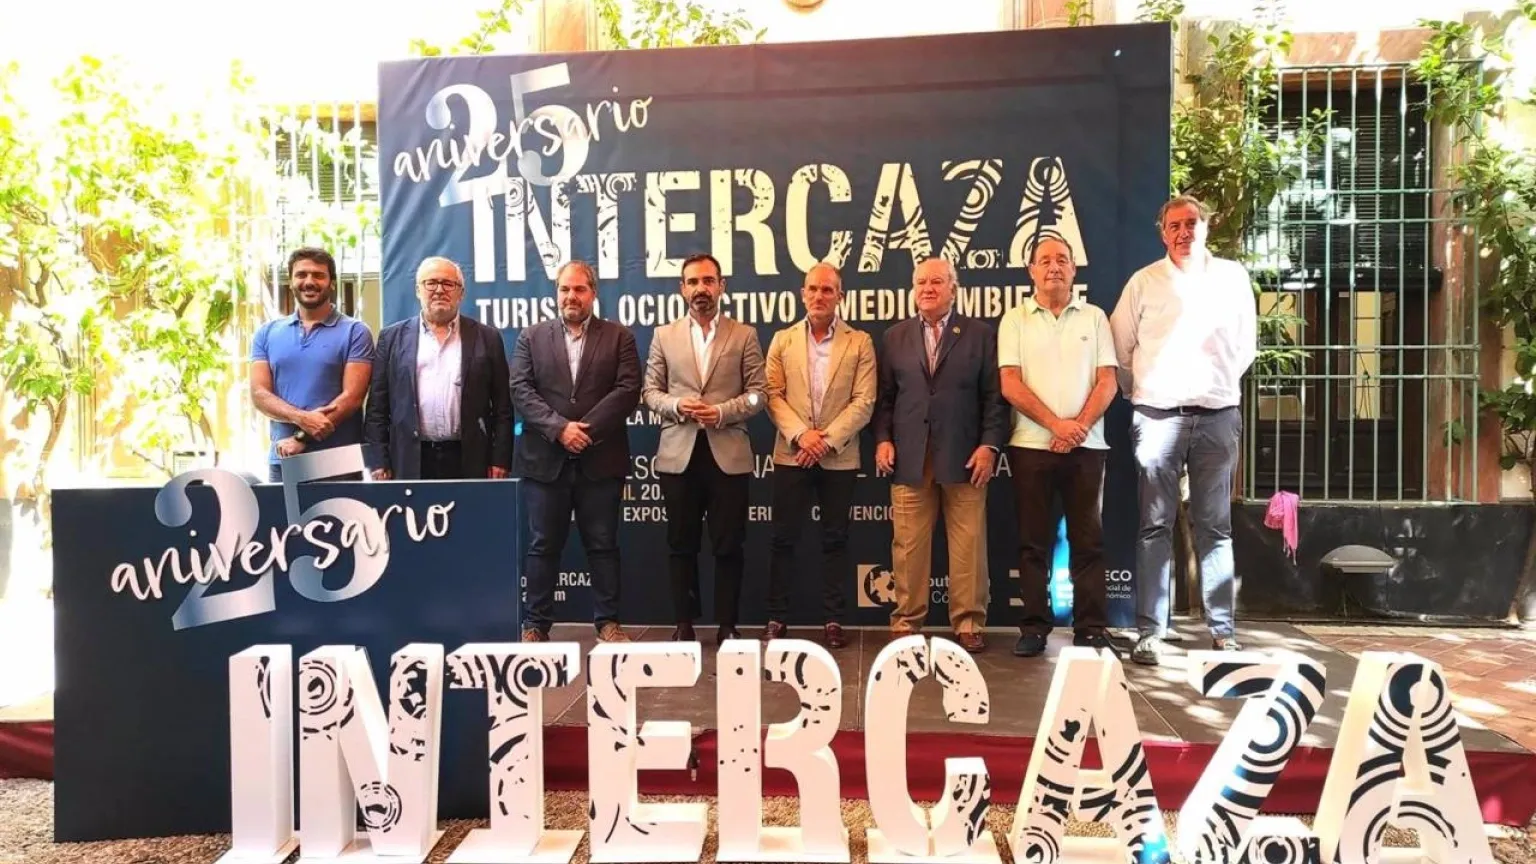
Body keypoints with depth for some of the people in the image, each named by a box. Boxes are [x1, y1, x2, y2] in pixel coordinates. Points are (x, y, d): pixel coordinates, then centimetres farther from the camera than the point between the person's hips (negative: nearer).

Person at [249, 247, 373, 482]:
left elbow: (352, 396, -8)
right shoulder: (267, 333, 12)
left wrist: (302, 438, -14)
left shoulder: (354, 332, 0)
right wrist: (301, 418, -15)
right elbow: (259, 393, 3)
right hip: (283, 460, 3)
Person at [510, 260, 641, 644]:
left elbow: (628, 389, -5)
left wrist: (587, 428, -14)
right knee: (543, 546, 7)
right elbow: (521, 391, -1)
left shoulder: (619, 336, 7)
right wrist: (559, 427, -14)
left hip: (600, 460, -1)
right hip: (545, 459, 1)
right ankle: (535, 623, 18)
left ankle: (607, 621, 17)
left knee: (603, 544, 7)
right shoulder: (531, 336, 10)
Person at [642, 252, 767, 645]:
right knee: (682, 544, 8)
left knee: (728, 545, 4)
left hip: (729, 454, -1)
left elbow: (758, 393, 2)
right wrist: (677, 405, -12)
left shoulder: (744, 335, 6)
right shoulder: (664, 336, 9)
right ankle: (684, 624, 19)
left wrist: (722, 411, -14)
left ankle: (727, 624, 15)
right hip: (678, 454, 1)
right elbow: (650, 392, 8)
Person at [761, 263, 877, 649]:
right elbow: (773, 396, 1)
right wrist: (801, 434, -14)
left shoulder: (860, 342, 4)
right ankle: (777, 617, 13)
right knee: (784, 538, 4)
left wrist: (828, 440, -14)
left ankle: (833, 620, 14)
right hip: (791, 454, 1)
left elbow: (864, 402, -4)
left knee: (835, 539, 6)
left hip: (840, 457, -1)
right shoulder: (782, 340, 8)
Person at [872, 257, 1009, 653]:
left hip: (964, 456, -1)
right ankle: (906, 620, 14)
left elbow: (994, 397, 3)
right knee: (908, 546, 4)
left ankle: (969, 622, 13)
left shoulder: (981, 334, 8)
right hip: (909, 457, 2)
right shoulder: (894, 337, 14)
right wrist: (883, 439, 0)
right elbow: (885, 397, 12)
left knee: (968, 546, 2)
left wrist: (990, 445, -7)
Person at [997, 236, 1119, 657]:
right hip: (1031, 445, -1)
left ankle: (1092, 628, 11)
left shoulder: (1094, 317, 9)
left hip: (1086, 445, 1)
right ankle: (1034, 627, 11)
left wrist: (1080, 426, -11)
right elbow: (1010, 385, -3)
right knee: (1034, 541, 4)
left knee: (1088, 540, 4)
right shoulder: (1015, 320, 5)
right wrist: (1056, 425, -11)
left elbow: (1107, 382, 3)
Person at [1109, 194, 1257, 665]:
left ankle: (1222, 627, 16)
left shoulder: (1233, 277, 7)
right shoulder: (1144, 281, 1)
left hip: (1218, 416, 2)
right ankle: (1150, 630, 5)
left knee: (1214, 526, 8)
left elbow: (1245, 344, 15)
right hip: (1158, 415, -1)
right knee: (1155, 527, 1)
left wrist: (1221, 384, 15)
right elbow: (1120, 347, 6)